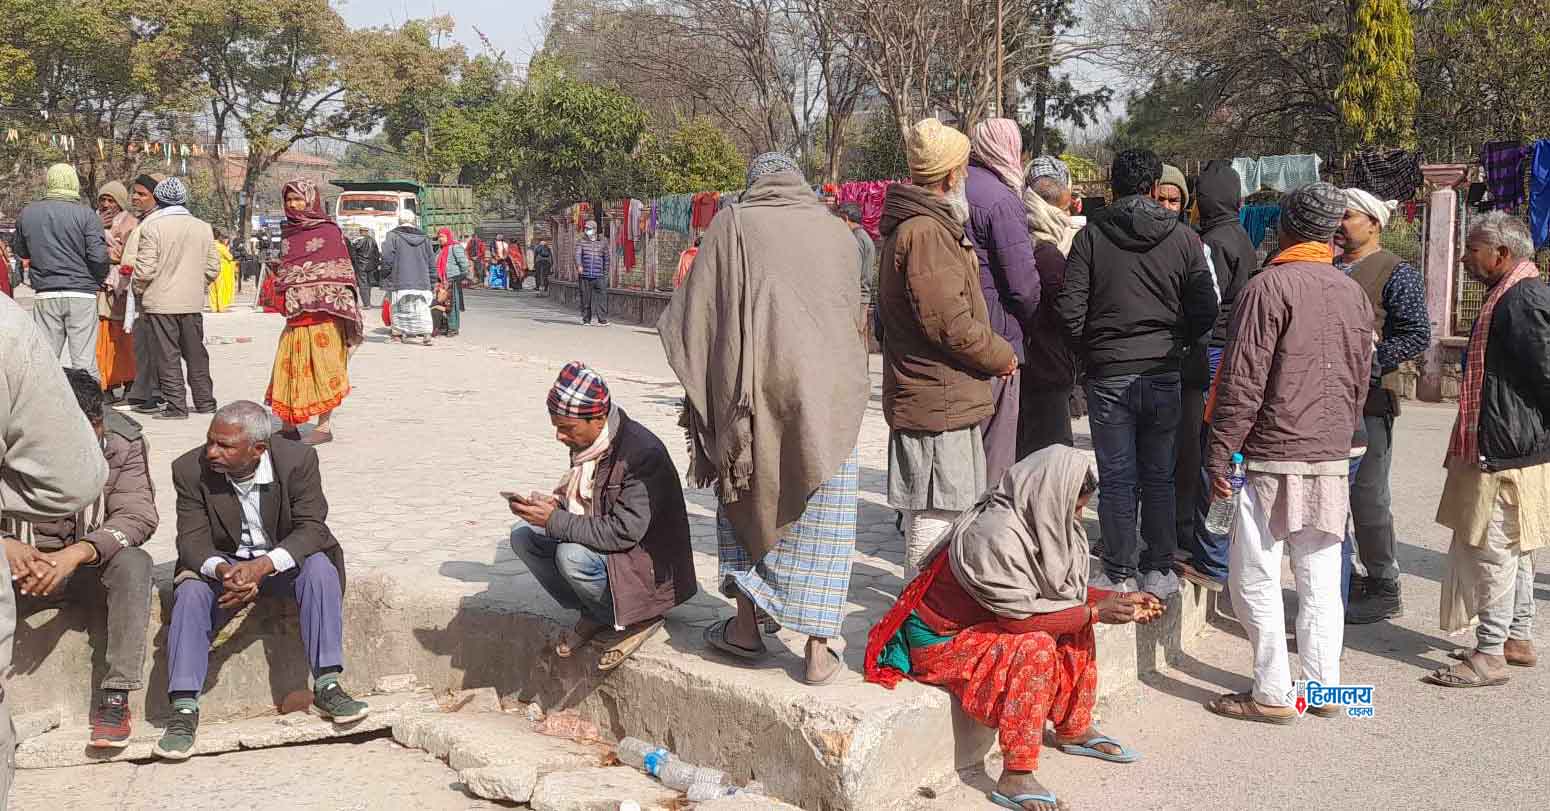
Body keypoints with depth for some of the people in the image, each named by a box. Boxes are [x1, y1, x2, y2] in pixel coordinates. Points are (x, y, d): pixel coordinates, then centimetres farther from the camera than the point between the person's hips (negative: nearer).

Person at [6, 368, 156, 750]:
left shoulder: (124, 441, -14)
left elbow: (139, 516, -22)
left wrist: (78, 553, -38)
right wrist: (7, 546, -37)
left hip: (94, 563, -1)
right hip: (30, 563, 1)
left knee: (134, 563, -34)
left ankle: (115, 697, -32)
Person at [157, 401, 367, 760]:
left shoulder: (298, 459, -18)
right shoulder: (191, 469, -13)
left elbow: (312, 528, -21)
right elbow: (192, 539, -14)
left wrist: (263, 565, -38)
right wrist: (222, 570, -37)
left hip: (283, 561, -1)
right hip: (222, 564, 1)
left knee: (319, 567, -31)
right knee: (191, 593, -29)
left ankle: (327, 687, -27)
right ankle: (184, 709, -25)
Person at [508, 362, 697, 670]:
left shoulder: (642, 453, -27)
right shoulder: (585, 441, -1)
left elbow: (624, 532, -31)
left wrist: (555, 521, -30)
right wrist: (555, 503, -8)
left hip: (647, 560, -9)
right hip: (598, 541, 9)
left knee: (572, 556, -32)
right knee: (523, 535, -4)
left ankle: (642, 617, -7)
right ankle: (593, 614, 5)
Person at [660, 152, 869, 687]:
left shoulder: (732, 224, 5)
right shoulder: (836, 231, 11)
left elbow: (694, 311, 2)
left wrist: (702, 383, 13)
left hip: (754, 385, -1)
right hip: (827, 390, 1)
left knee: (747, 496, 18)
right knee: (822, 512, 7)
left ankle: (746, 625, 22)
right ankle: (818, 651, 8)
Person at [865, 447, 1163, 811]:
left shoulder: (1033, 520, -3)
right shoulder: (995, 535, -30)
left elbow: (1065, 590, 7)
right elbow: (1020, 616, -28)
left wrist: (1117, 599, -4)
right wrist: (1094, 612, -22)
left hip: (986, 622, 9)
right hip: (941, 640, -9)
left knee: (1076, 625, 4)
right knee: (1035, 648, -28)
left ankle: (1074, 729, 18)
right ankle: (1015, 779, -22)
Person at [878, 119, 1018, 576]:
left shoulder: (924, 224, 18)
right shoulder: (925, 232, -18)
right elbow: (949, 323, -22)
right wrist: (1001, 355, -8)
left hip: (934, 395, 11)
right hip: (938, 398, -11)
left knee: (930, 509, 20)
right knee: (936, 512, -4)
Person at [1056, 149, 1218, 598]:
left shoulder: (1090, 235, -5)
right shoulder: (1184, 238, 0)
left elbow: (1070, 308, -8)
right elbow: (1205, 311, 0)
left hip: (1108, 375, -2)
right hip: (1164, 375, 2)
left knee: (1117, 477, 5)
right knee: (1159, 476, 12)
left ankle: (1118, 574, 11)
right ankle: (1158, 570, 19)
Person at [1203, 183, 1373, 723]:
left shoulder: (1269, 287, -10)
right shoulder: (1354, 294, 10)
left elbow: (1243, 383, -14)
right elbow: (1360, 381, 16)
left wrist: (1219, 453, -10)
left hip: (1272, 459, -7)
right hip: (1332, 460, 7)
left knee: (1254, 579, 2)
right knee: (1320, 581, 12)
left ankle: (1273, 694, 5)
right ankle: (1324, 688, 19)